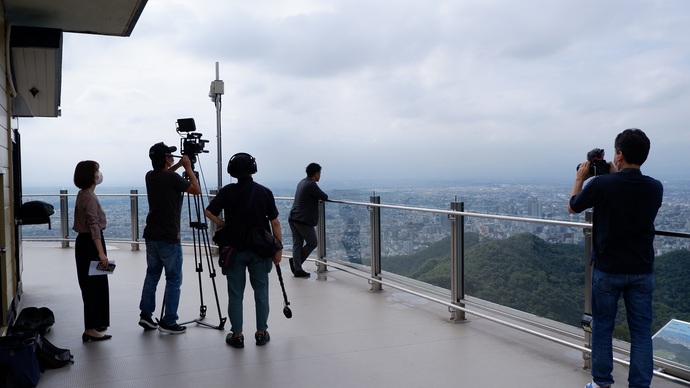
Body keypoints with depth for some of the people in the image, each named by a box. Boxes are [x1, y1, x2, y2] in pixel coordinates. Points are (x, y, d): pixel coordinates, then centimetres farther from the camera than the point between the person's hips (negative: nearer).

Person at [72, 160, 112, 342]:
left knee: (93, 285, 16)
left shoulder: (84, 194, 13)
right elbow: (94, 226, -24)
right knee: (94, 286, -5)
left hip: (85, 242, 10)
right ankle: (90, 330, -1)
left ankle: (95, 324, 25)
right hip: (90, 244, -10)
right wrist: (101, 252, -26)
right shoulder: (89, 196, -18)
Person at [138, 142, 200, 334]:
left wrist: (179, 166, 24)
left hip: (151, 236, 8)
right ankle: (168, 322, 3)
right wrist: (188, 168, 2)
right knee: (174, 280, 0)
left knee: (152, 275, 16)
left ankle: (145, 315, 18)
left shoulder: (150, 176, 6)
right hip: (169, 238, -8)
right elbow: (197, 190, -6)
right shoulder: (172, 178, -16)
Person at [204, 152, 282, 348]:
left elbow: (208, 212, -10)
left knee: (235, 294, 7)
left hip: (235, 250, 0)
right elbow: (274, 223, -5)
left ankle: (237, 335, 11)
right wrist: (278, 248, 1)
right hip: (259, 251, 0)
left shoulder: (227, 191, -4)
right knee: (261, 292, 10)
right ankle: (261, 333, 16)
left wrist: (224, 225, 5)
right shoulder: (264, 192, -5)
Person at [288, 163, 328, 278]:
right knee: (312, 243, 7)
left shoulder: (302, 182, 15)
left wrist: (317, 199, 21)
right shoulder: (311, 185, -14)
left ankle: (297, 269, 7)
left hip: (293, 218, 8)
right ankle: (296, 261, 0)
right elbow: (324, 197, -8)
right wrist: (323, 197, 13)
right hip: (304, 220, -8)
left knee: (297, 244, 7)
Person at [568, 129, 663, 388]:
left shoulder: (601, 185, -17)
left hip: (608, 269, -2)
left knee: (602, 326, 11)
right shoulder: (655, 188, -5)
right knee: (641, 331, 9)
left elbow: (572, 208, 2)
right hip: (642, 271, 3)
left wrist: (580, 178, 15)